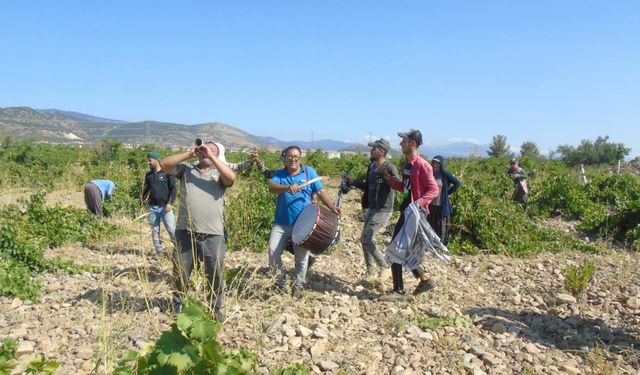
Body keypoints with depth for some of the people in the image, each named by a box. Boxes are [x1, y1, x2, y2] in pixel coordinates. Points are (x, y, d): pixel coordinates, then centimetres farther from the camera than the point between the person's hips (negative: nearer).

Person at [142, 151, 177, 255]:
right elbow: (145, 190, 20)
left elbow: (173, 189, -4)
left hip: (165, 207, -4)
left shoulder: (167, 173, -1)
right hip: (152, 207, 4)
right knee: (155, 230, 6)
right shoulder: (148, 175, 12)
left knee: (171, 229, -9)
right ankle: (158, 252, 13)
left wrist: (170, 203, -13)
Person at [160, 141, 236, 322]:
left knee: (215, 274, 8)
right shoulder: (186, 169, 11)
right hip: (185, 232, 1)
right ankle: (178, 306, 33)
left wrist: (211, 157, -11)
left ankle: (215, 308, 27)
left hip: (213, 235, -1)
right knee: (180, 272, 14)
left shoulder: (219, 173, 7)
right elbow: (164, 164, 0)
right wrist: (189, 153, -2)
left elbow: (232, 178, -14)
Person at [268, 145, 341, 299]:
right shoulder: (279, 174, 4)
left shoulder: (309, 172, 3)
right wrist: (288, 187, -34)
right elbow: (271, 188, -15)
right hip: (281, 224, 1)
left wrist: (332, 207, -15)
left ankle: (298, 286, 24)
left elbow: (320, 191, -2)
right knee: (273, 251, -8)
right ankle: (279, 278, 16)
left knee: (301, 258, 6)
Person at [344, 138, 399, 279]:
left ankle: (384, 265, 7)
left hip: (383, 211, -9)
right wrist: (352, 182, 11)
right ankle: (370, 270, 28)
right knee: (366, 239, 13)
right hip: (371, 209, 9)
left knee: (365, 239, -10)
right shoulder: (371, 166, 9)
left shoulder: (389, 168, -16)